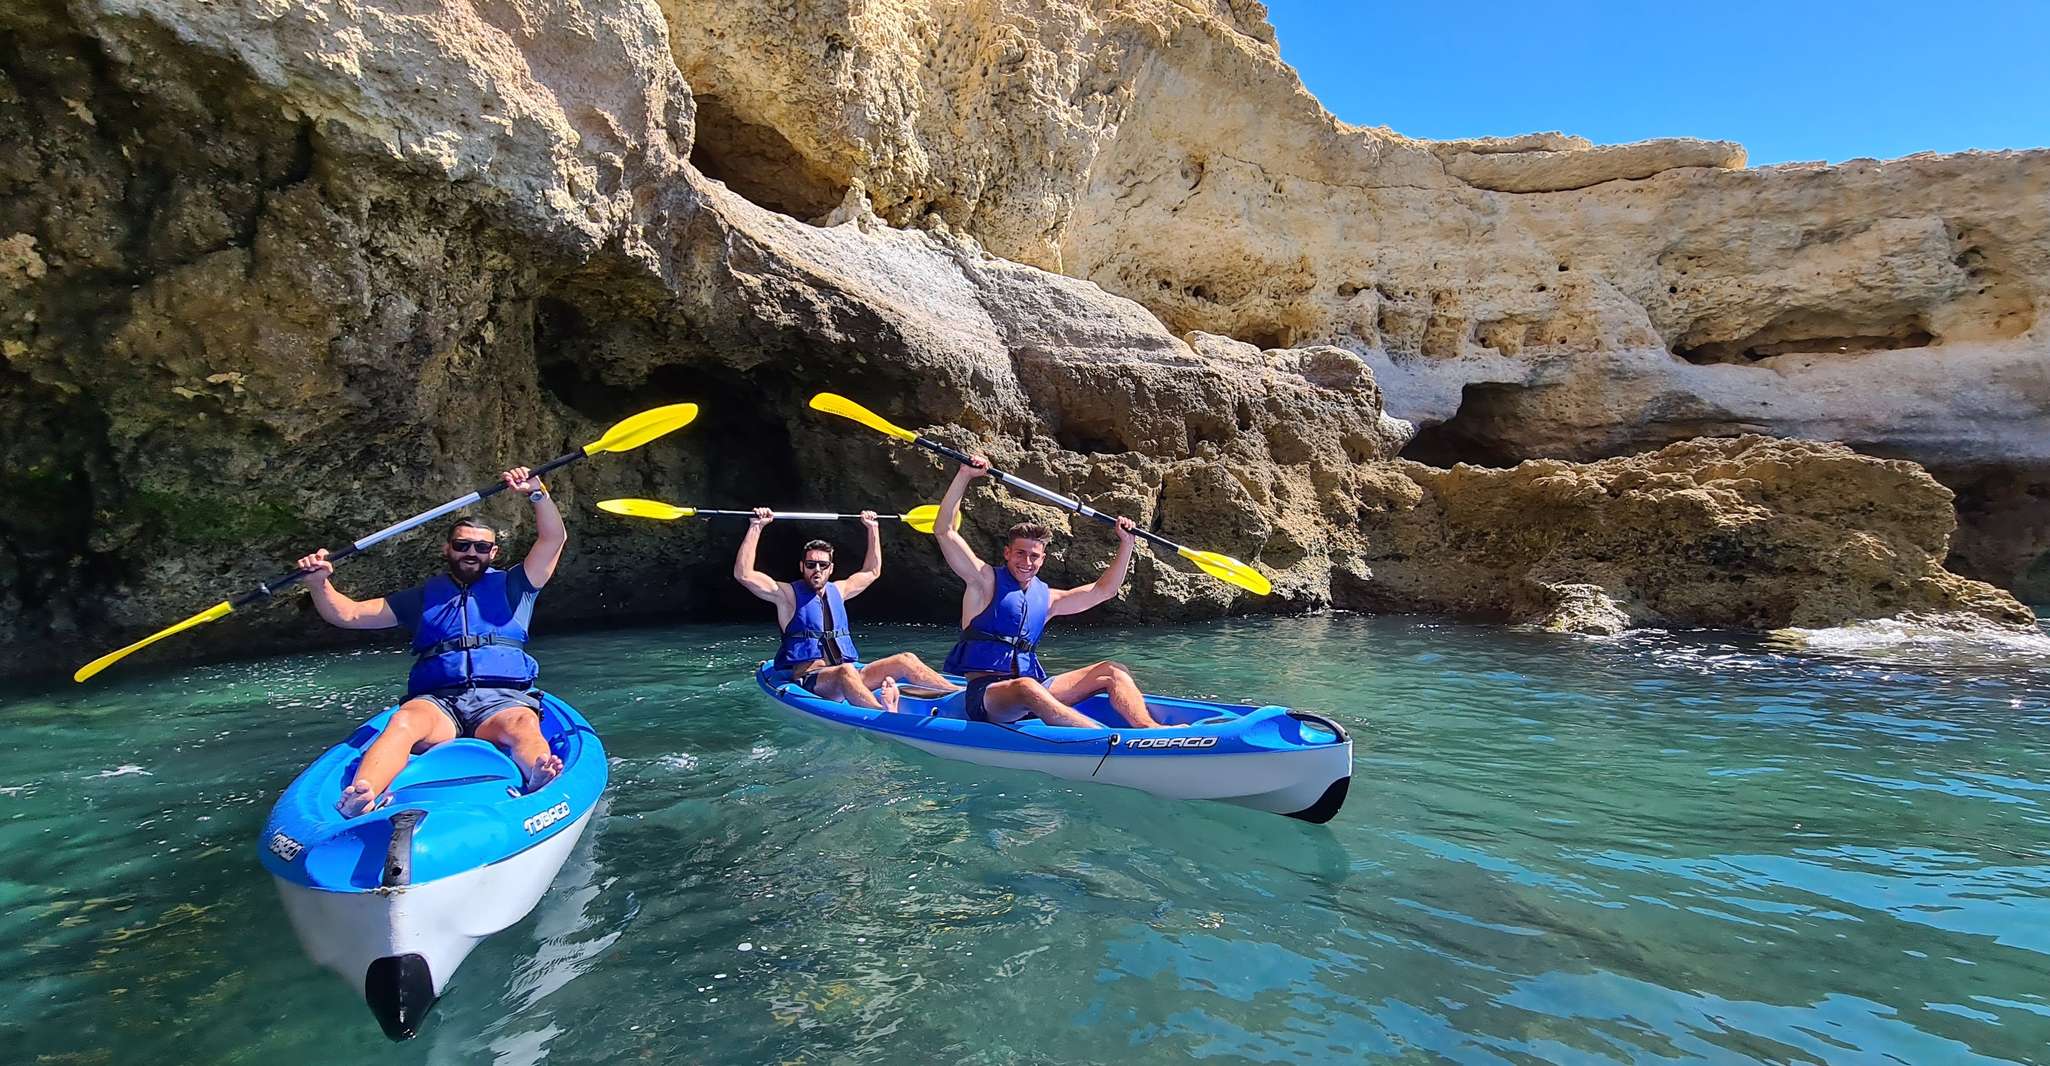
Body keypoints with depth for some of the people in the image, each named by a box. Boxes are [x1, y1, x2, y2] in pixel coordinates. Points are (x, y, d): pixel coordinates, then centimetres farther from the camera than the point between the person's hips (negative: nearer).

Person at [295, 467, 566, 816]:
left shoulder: (511, 587, 22)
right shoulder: (424, 598, 27)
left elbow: (554, 538, 11)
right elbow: (347, 614, 24)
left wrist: (537, 493, -3)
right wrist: (319, 583, 5)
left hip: (502, 700, -1)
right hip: (436, 702, 2)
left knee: (522, 726, -37)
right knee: (404, 721, -35)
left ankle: (544, 788, -68)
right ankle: (358, 802, -58)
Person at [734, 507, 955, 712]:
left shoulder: (837, 591, 20)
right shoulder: (788, 594, 3)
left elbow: (872, 572, 35)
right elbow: (743, 574, -8)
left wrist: (873, 528, 32)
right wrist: (756, 527, -10)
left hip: (850, 675, 7)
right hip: (808, 681, -6)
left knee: (906, 660, -12)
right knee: (845, 671, -40)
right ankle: (886, 714, -68)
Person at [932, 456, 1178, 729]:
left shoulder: (1046, 598, 18)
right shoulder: (985, 581, 3)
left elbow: (1104, 589, 25)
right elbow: (944, 530, -7)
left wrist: (1126, 543, 17)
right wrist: (964, 476, -14)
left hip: (1033, 691, 7)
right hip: (986, 693, -6)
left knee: (1112, 672, -8)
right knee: (1026, 687, -41)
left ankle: (1148, 728, -34)